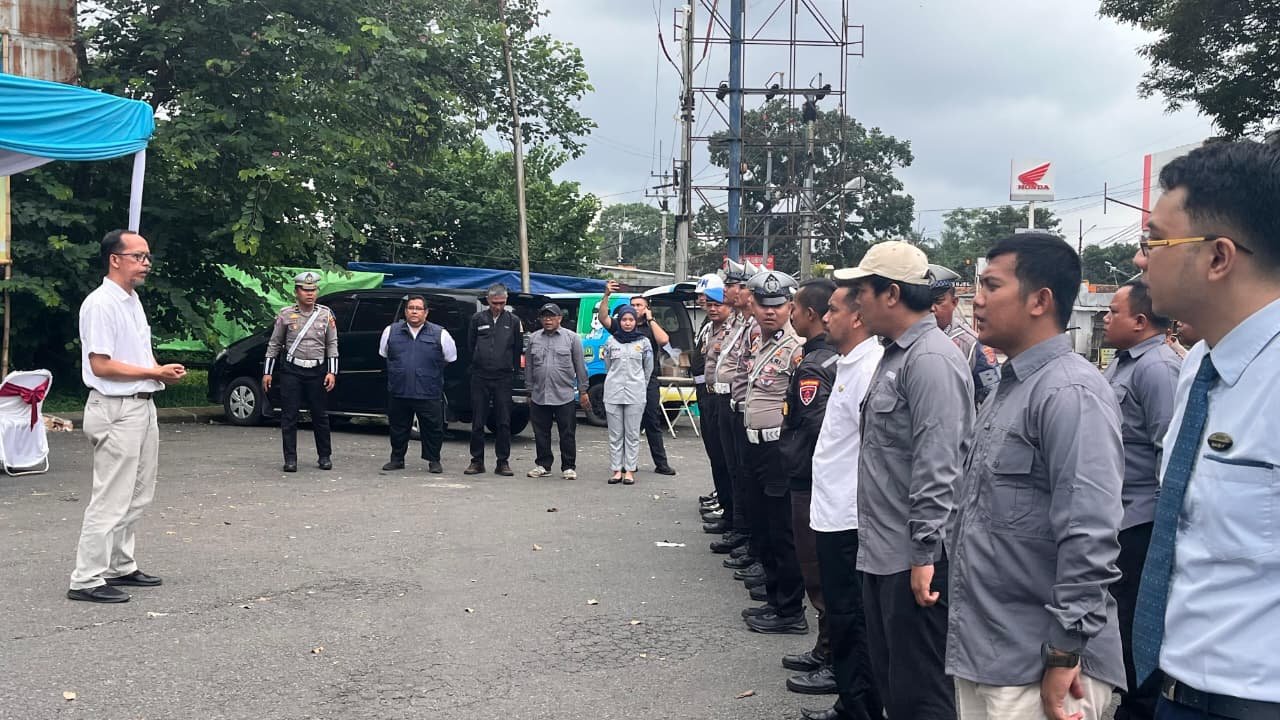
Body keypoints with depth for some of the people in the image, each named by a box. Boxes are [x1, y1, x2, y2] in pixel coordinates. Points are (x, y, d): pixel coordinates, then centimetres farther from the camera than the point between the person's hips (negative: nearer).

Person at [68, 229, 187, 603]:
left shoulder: (133, 300, 14)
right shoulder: (100, 304, -15)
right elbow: (101, 365, -20)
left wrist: (163, 371, 4)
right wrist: (155, 372, -16)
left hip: (142, 405, 10)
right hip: (116, 410, -10)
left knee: (137, 497, 16)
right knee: (111, 500, -8)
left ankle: (121, 567, 26)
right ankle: (86, 579, -1)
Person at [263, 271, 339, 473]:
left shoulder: (326, 315, 4)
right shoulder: (285, 315, 1)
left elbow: (332, 345, 6)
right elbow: (274, 344, 7)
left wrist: (332, 372, -3)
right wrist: (267, 372, 4)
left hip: (317, 371, 1)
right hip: (291, 371, -1)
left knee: (320, 416, 7)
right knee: (289, 417, -1)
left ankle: (324, 456, 18)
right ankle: (290, 459, 5)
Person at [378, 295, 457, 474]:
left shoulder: (440, 334, -1)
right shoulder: (391, 331, 6)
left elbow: (450, 358, 10)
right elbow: (383, 354, 21)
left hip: (429, 393, -2)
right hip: (398, 392, 2)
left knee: (433, 428, 1)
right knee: (398, 427, 11)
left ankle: (434, 461, 15)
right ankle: (397, 459, 24)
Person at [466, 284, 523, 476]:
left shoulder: (513, 321, 4)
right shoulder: (478, 319, 5)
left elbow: (518, 349, 10)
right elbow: (470, 344, 13)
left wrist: (512, 368, 10)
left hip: (503, 378, 0)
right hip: (480, 377, 1)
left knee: (504, 422, 0)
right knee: (478, 422, 3)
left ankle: (503, 462, 7)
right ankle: (477, 461, 11)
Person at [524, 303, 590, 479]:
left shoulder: (572, 338, 2)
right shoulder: (533, 339, 10)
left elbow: (580, 367, 3)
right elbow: (529, 368, 14)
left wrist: (583, 391, 1)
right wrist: (530, 391, 12)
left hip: (565, 396, -3)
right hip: (539, 397, 3)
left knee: (567, 434, 1)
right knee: (541, 434, 8)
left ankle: (568, 467, 9)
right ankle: (543, 465, 20)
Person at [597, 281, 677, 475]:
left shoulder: (652, 327, 12)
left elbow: (664, 340, -8)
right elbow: (603, 318, -5)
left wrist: (650, 319, -2)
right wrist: (607, 295, -15)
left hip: (648, 381, 0)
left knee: (653, 422, 2)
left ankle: (661, 463, 5)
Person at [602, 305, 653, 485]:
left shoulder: (644, 342, 4)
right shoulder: (611, 341, 7)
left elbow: (648, 368, 11)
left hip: (635, 394, -1)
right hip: (613, 392, 1)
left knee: (632, 434, 1)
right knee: (615, 434, 3)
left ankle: (630, 470, 5)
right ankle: (617, 470, 7)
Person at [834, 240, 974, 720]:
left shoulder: (931, 359, -17)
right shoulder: (896, 353, 14)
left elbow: (937, 465, -22)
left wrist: (924, 553, -22)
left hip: (914, 557, -10)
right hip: (883, 552, 10)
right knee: (889, 681, 18)